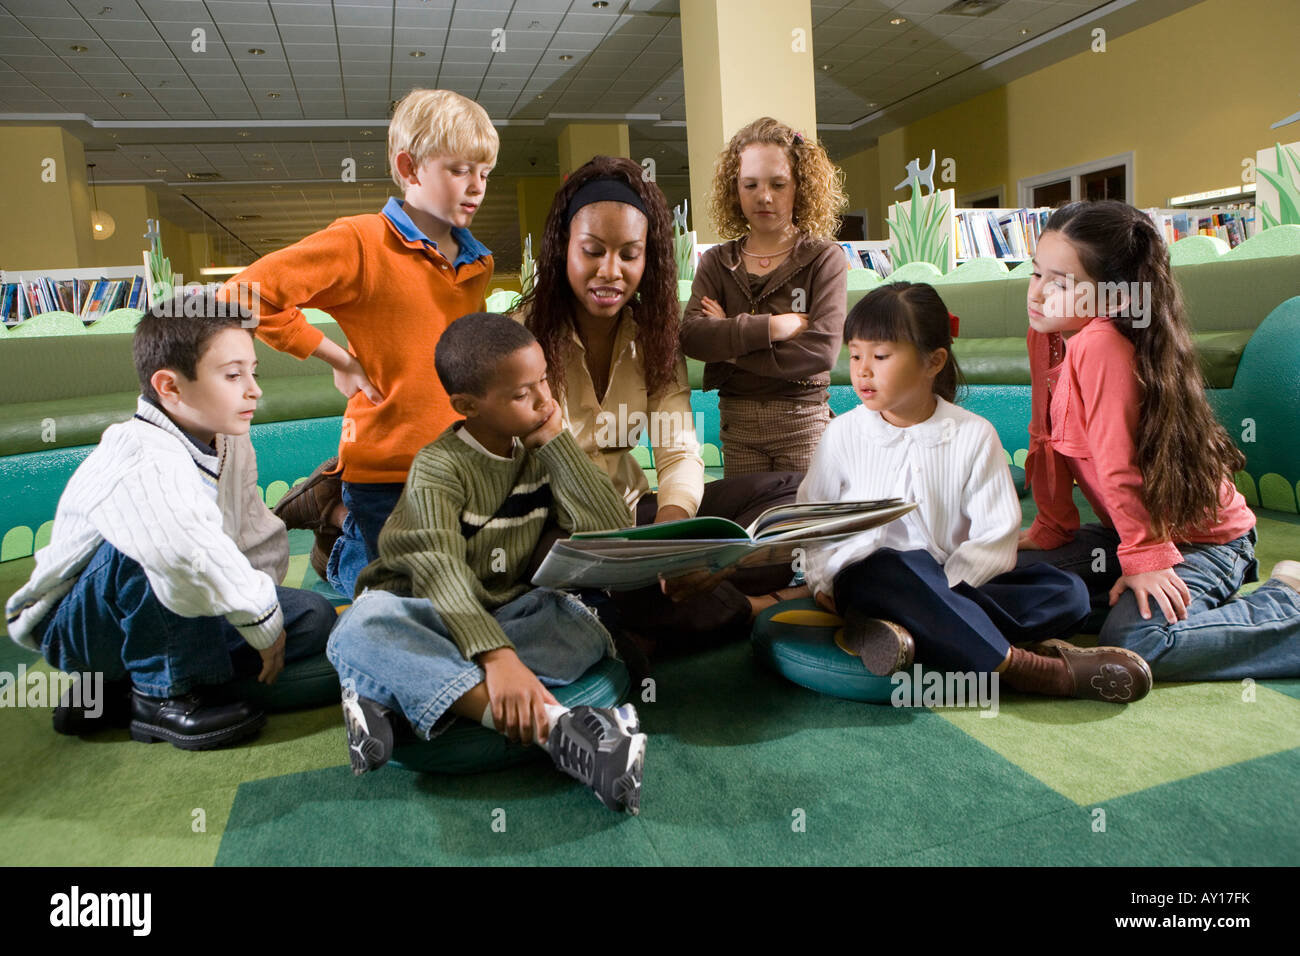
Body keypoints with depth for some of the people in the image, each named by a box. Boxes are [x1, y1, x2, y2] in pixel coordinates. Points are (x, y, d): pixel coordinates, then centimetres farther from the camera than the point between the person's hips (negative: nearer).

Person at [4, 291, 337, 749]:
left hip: (175, 614, 8)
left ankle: (118, 691, -1)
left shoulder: (232, 445, -2)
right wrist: (263, 623, -36)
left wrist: (267, 616, -8)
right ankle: (163, 695, -15)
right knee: (149, 547, -38)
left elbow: (259, 537, 2)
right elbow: (193, 555, -49)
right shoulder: (140, 462, -31)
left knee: (314, 616, -5)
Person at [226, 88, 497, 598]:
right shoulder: (360, 241, -13)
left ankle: (341, 517, 35)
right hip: (384, 468, -6)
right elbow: (248, 293, -18)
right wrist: (341, 360, -14)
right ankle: (338, 512, 33)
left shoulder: (477, 263, 7)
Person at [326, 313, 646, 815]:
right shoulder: (438, 467, -15)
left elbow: (614, 531, -10)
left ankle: (389, 691, -32)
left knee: (585, 622, -26)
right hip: (431, 616, -4)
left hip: (510, 612, 4)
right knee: (361, 628, -37)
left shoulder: (541, 452, 1)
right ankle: (554, 725, -52)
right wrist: (497, 657, -47)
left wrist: (556, 440, -14)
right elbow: (439, 569, -32)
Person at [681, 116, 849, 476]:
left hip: (802, 421, -2)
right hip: (737, 422, 2)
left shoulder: (824, 259, -2)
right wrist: (774, 326, -17)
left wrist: (728, 344, -11)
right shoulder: (716, 263, 7)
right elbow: (691, 336, -10)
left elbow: (821, 351, -16)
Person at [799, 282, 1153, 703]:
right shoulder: (843, 435, 4)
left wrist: (944, 591, -15)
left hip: (952, 585, 3)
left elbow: (995, 535, -2)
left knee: (1068, 591, -18)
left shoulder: (973, 435, 2)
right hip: (865, 580, -2)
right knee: (885, 570, -38)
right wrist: (822, 579, -6)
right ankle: (1021, 665, -35)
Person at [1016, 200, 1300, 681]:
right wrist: (1048, 529, 8)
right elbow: (1046, 438, 5)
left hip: (1202, 535, -8)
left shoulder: (1099, 347, -28)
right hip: (1134, 530, 9)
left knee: (1137, 641, -29)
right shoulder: (1045, 335, 0)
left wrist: (1146, 559, -21)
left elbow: (1117, 466, -25)